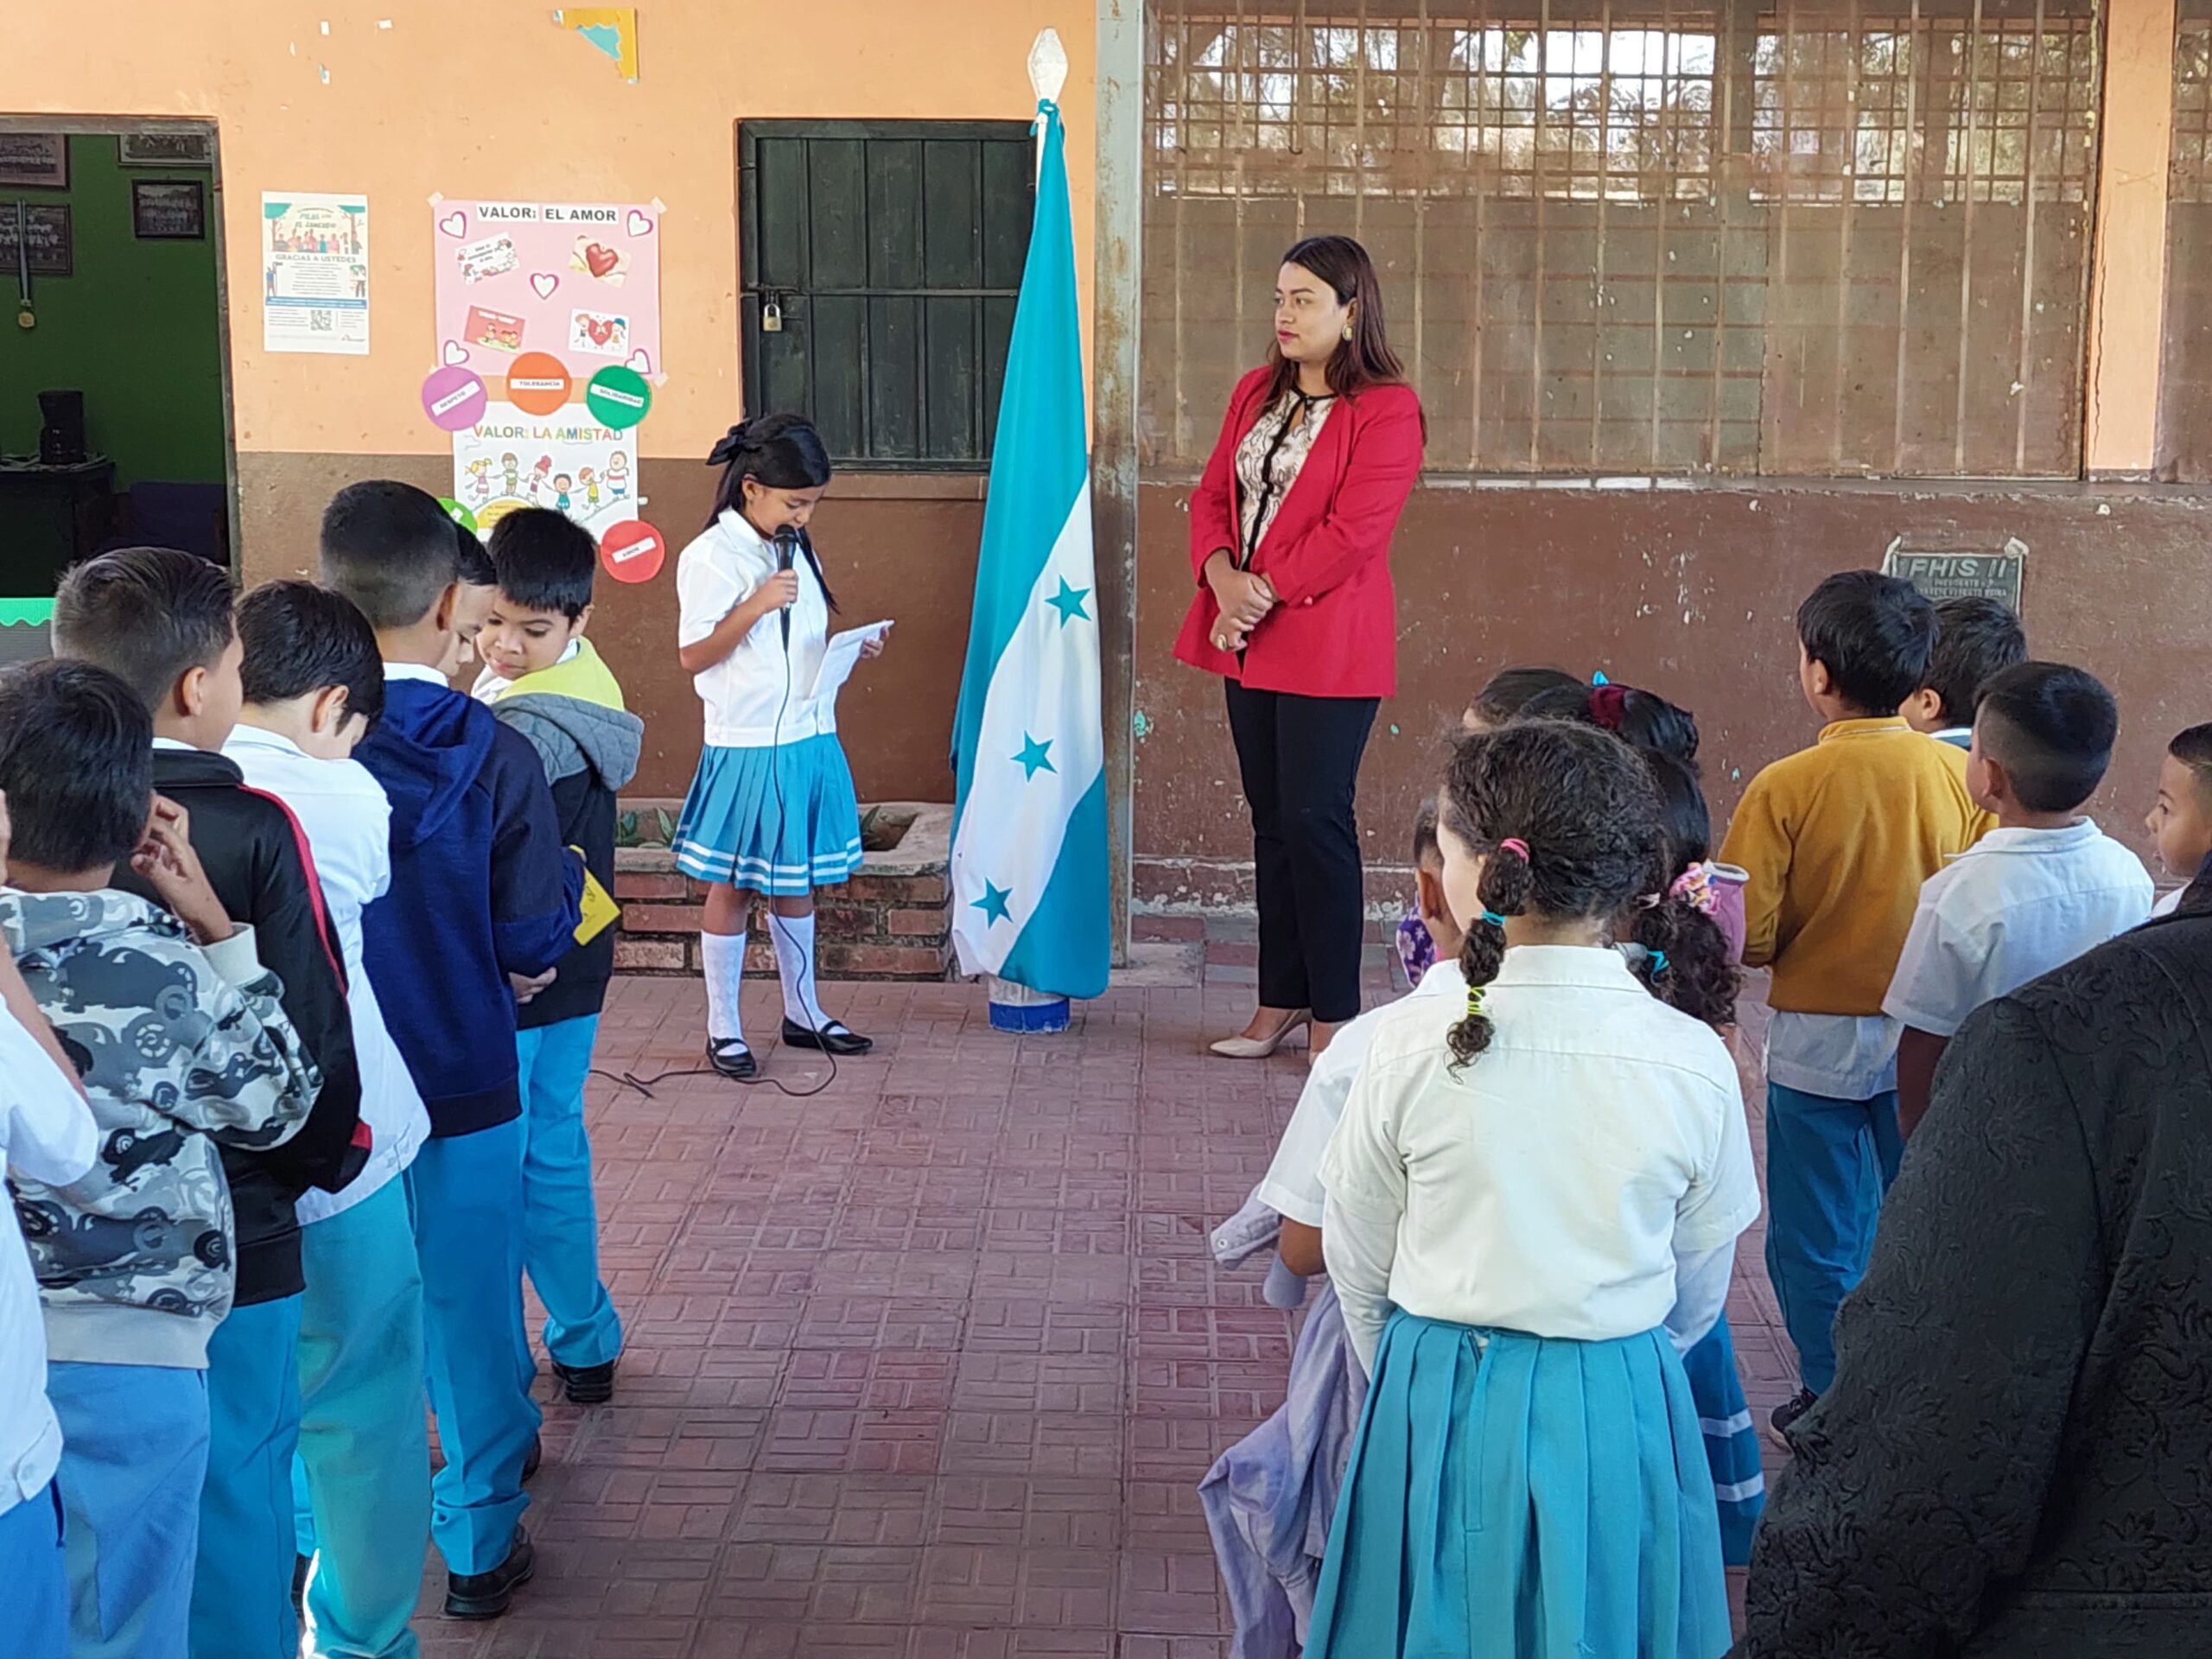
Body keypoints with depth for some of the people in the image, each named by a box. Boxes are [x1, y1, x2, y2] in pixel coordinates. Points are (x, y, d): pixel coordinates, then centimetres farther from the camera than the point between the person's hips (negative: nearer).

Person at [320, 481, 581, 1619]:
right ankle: (480, 1544, 25)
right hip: (462, 1087, -2)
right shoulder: (493, 759, -16)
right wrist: (569, 872, 8)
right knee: (467, 1309, 13)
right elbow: (534, 942, -11)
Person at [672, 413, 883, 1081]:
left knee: (796, 880, 16)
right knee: (732, 886, 4)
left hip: (808, 739, 7)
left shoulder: (796, 550, 10)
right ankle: (723, 1029, 13)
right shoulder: (711, 557, -12)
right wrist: (755, 605, -24)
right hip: (747, 746, -7)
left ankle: (803, 1012, 28)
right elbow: (692, 656, -14)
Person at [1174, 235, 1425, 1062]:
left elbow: (1352, 532, -16)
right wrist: (1223, 579, -9)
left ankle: (1334, 1014, 5)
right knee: (1271, 821, 11)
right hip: (1247, 638, 7)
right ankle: (1281, 1000, 21)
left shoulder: (1386, 409, -9)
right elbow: (1212, 494, 10)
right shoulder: (1256, 392, 13)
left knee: (1315, 820, -6)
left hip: (1328, 644, -7)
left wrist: (1264, 592, -16)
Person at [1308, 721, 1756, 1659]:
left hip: (1438, 1406, -1)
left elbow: (1358, 1264, -4)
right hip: (1618, 1414, 1)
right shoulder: (1695, 1063, -13)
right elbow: (1698, 1293, 1)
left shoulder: (1411, 1043, -16)